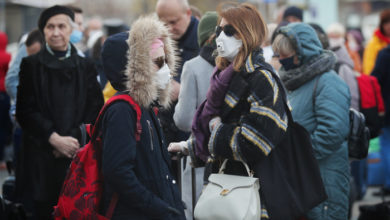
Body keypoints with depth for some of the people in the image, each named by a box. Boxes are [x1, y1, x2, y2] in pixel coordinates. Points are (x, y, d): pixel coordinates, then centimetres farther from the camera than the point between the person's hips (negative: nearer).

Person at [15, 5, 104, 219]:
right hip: (42, 157, -1)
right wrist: (54, 139, -11)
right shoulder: (31, 65, 6)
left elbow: (95, 111, 5)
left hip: (79, 155, 1)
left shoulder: (85, 67, 10)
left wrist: (73, 139, -9)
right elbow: (25, 111, 0)